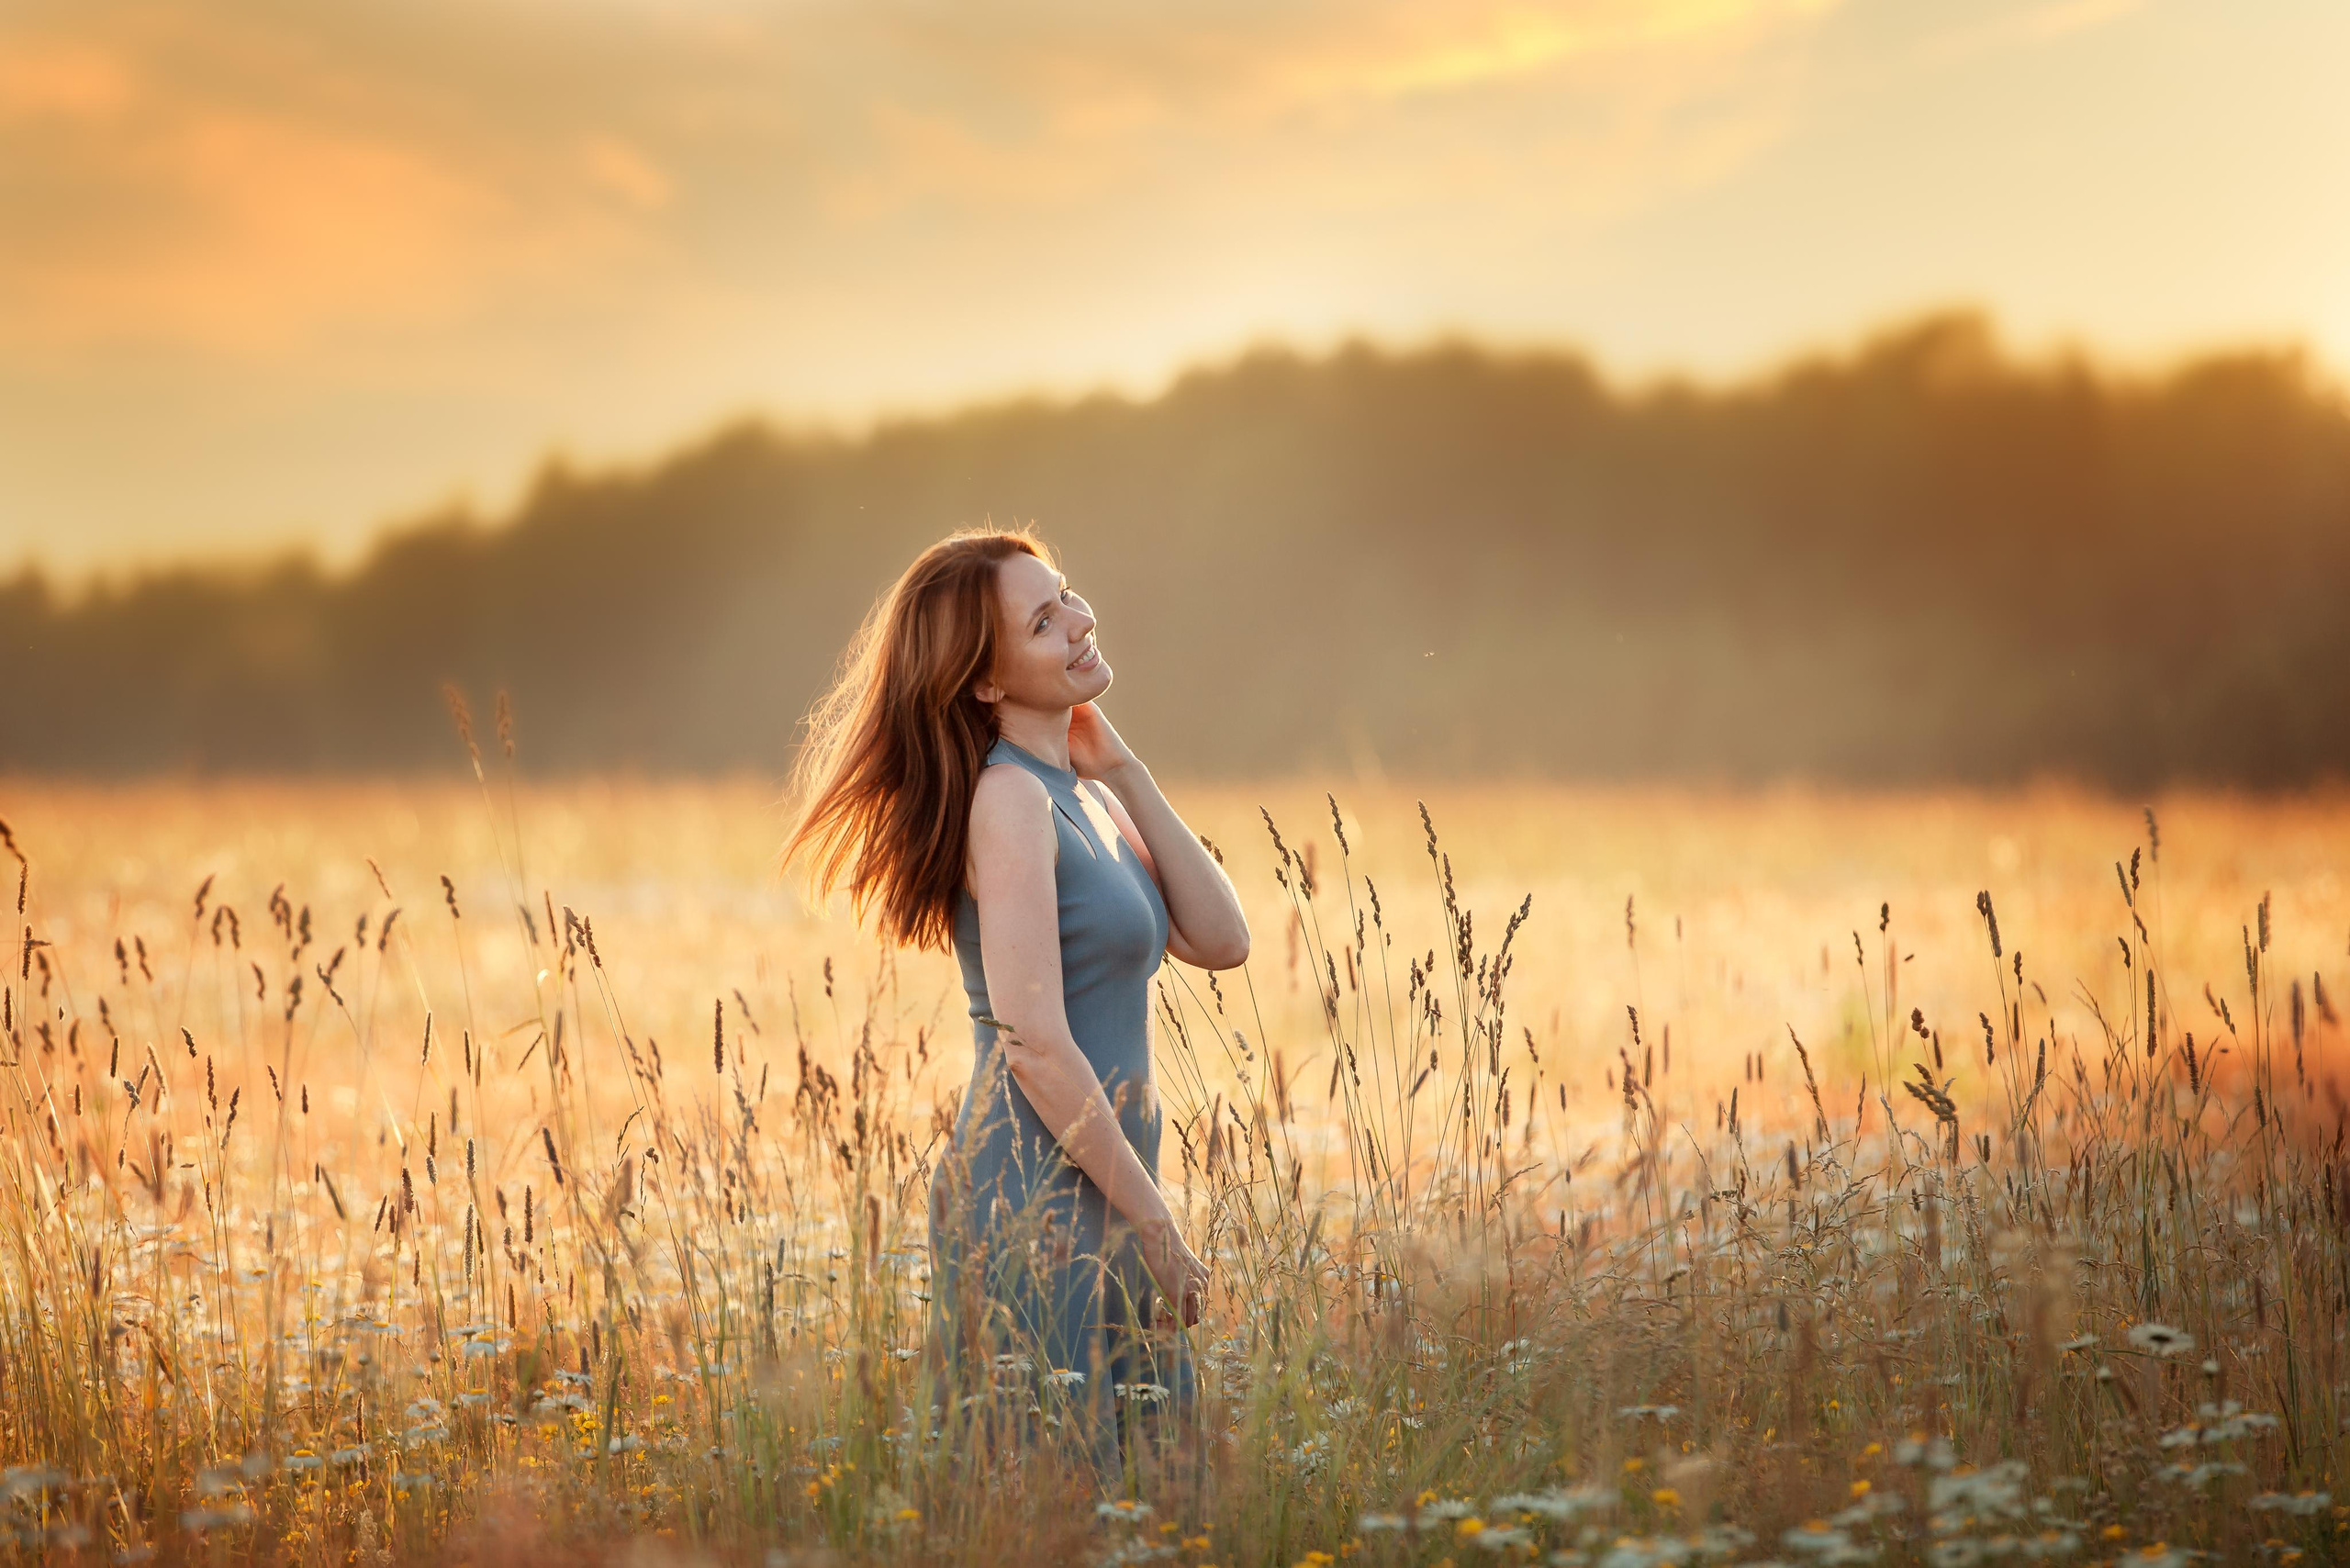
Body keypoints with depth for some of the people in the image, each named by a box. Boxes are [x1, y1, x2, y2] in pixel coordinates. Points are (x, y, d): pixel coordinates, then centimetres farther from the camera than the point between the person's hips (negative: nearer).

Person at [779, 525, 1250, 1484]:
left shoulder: (1084, 796, 14)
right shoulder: (1009, 800, -14)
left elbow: (1218, 940, 5)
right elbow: (1035, 1045, -20)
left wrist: (1124, 774, 2)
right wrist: (1156, 1223, -16)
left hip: (1102, 1198, 9)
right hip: (1039, 1202, -9)